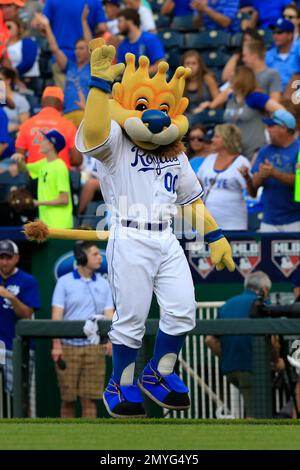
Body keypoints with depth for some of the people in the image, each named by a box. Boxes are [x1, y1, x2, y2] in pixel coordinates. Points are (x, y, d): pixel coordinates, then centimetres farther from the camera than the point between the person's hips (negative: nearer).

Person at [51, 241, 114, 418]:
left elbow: (109, 314, 5)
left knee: (89, 398, 0)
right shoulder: (65, 282, 2)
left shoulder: (103, 284, 10)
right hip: (68, 347, -2)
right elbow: (57, 315, -3)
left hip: (94, 348, 2)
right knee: (68, 398, 3)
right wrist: (56, 345, -12)